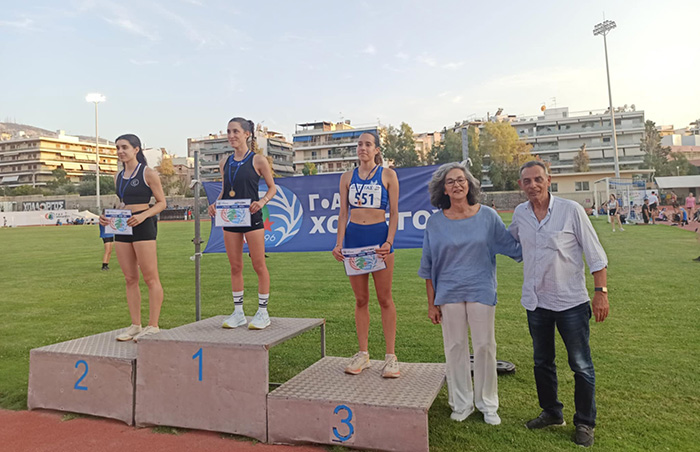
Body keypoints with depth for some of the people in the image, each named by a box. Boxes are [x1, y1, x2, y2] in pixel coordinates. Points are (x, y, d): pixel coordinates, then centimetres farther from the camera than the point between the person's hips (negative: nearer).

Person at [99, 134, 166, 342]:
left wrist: (143, 216, -19)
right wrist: (108, 218, 6)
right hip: (122, 228, 7)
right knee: (130, 279, 8)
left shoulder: (148, 173, -3)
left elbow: (161, 202, -4)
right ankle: (135, 325, 15)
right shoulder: (119, 177, 16)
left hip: (143, 226, -7)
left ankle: (153, 326, 2)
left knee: (150, 278, -4)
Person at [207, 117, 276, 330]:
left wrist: (262, 201, -17)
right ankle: (238, 312, 20)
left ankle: (263, 312, 13)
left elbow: (272, 187, 1)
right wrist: (216, 204, -1)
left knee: (259, 266, 1)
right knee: (235, 267, 10)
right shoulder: (225, 163, 10)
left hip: (251, 217, -5)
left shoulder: (258, 160, -4)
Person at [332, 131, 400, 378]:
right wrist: (339, 243, -2)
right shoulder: (347, 177, 11)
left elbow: (394, 212, 0)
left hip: (379, 235, -3)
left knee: (384, 298, 2)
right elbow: (343, 213, 9)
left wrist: (389, 242, -13)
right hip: (353, 236, 3)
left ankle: (390, 356, 10)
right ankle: (363, 353, 18)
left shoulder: (388, 175, 3)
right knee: (360, 299, 8)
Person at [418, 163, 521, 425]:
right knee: (455, 348, 9)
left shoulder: (487, 216, -1)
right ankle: (461, 403, 26)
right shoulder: (435, 222, 0)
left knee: (484, 347, 7)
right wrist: (431, 303, 3)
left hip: (481, 291, 0)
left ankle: (487, 404, 26)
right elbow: (429, 267, 4)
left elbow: (512, 246, 6)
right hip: (449, 293, 1)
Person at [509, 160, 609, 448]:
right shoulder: (520, 214, 1)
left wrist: (601, 291, -13)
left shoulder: (571, 210, -11)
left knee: (581, 366, 7)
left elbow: (595, 254, -8)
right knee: (542, 362, 17)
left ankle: (585, 423, 25)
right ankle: (552, 413, 36)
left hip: (571, 302, -4)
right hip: (536, 302, 4)